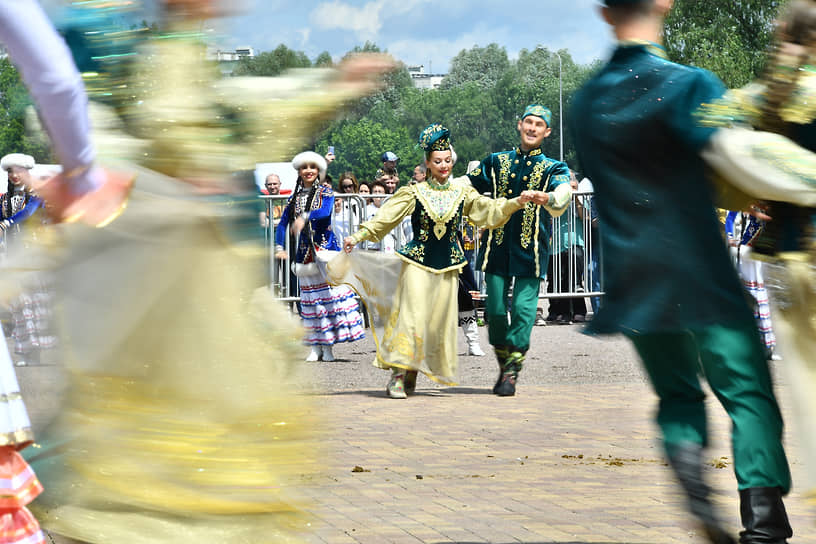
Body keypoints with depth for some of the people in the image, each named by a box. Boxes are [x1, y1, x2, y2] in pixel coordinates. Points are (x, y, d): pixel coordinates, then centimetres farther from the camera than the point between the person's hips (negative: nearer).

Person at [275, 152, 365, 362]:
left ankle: (328, 346, -6)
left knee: (330, 293, -8)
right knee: (310, 296, 1)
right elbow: (283, 223, 10)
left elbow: (325, 211, -18)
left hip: (326, 249, -3)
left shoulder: (325, 193, 3)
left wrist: (305, 217, -35)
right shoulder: (295, 198, 13)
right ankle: (315, 347, 4)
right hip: (305, 253, 3)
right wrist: (279, 247, -5)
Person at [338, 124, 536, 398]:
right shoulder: (414, 193, -1)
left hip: (447, 266, 3)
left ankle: (413, 374, 13)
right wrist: (357, 237, -9)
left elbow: (490, 211, 10)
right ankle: (398, 374, -10)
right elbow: (385, 218, -1)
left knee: (438, 322, 2)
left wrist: (518, 201, -4)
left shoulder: (462, 193, 7)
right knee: (412, 316, -12)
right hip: (417, 263, -3)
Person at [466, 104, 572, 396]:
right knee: (495, 309, 0)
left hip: (530, 249, -2)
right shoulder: (497, 162, 15)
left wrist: (545, 198, -37)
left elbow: (561, 199, -14)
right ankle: (504, 367, 18)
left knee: (523, 309, -10)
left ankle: (511, 374, -4)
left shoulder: (554, 169, 7)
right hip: (497, 247, 2)